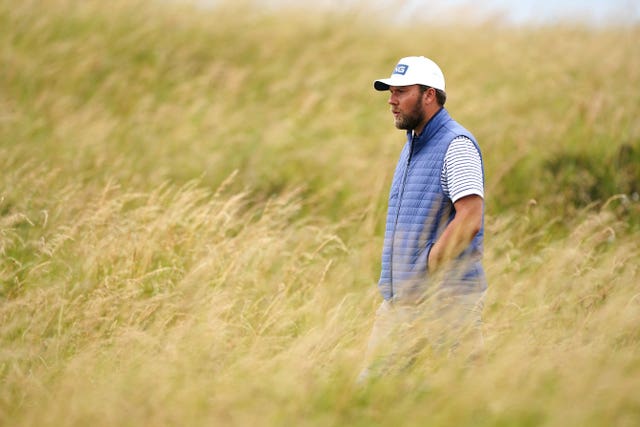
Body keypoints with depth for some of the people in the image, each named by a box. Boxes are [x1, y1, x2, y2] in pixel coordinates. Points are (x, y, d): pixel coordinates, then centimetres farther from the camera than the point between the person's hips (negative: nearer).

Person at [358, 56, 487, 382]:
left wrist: (426, 269, -17)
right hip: (399, 299, 9)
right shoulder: (412, 146, 18)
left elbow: (470, 220, -21)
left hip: (446, 299, -9)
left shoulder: (456, 145, -12)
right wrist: (393, 283, 14)